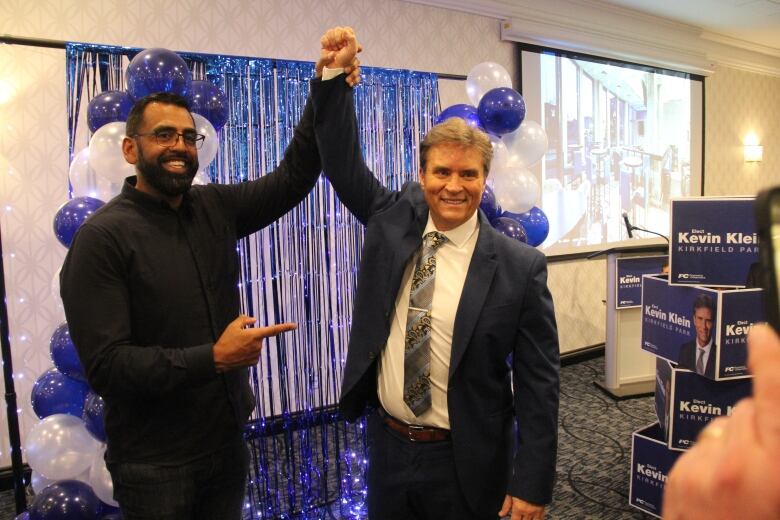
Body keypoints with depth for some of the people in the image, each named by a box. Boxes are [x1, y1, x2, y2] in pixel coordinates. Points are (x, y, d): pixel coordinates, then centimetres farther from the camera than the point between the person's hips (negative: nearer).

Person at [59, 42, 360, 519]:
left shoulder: (215, 208, 0)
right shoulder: (103, 237, -16)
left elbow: (292, 179, -8)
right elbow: (106, 365, -21)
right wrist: (213, 358, -26)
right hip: (155, 463, -5)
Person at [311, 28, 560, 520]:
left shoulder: (520, 266, -15)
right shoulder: (394, 220, -3)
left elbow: (538, 383, -12)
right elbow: (344, 164, -1)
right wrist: (334, 75, -12)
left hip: (466, 462, -3)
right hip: (388, 445, 4)